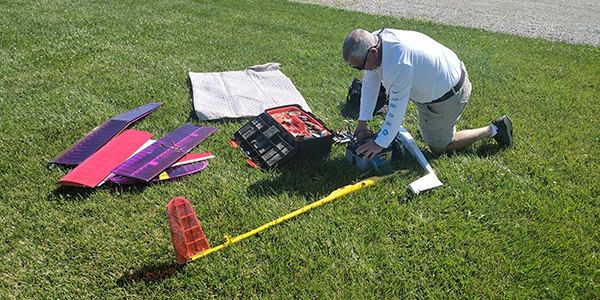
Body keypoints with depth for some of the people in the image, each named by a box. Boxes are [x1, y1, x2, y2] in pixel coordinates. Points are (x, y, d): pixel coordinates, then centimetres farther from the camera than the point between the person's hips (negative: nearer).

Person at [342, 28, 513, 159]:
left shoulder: (398, 64, -39)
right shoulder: (374, 41, -12)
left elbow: (397, 108, -31)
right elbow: (369, 84, -1)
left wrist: (380, 143, -22)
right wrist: (362, 122, 2)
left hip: (448, 94, -8)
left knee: (438, 147, 5)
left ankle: (494, 130, 11)